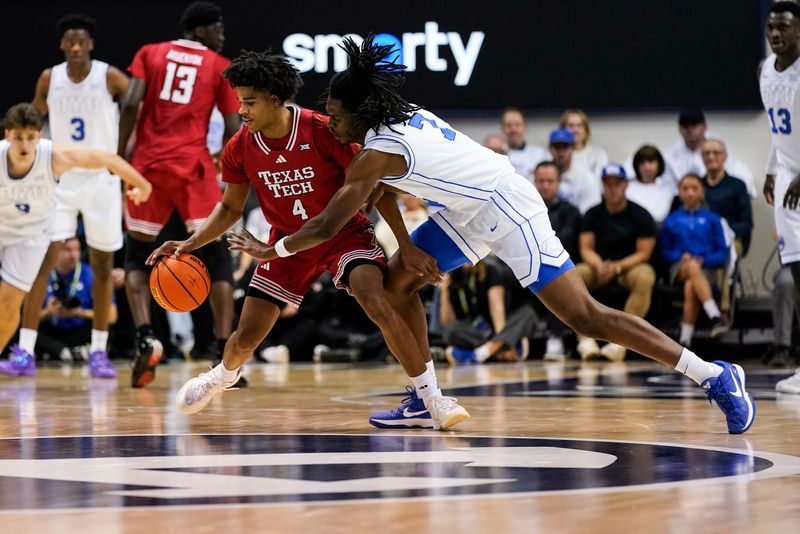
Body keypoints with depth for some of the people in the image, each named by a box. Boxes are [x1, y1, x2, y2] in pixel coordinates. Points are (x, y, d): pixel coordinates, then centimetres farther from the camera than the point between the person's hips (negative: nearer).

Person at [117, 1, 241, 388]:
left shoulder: (150, 54, 11)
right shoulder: (220, 66, 7)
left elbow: (131, 105, -3)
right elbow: (233, 131, 3)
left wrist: (119, 158, 3)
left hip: (149, 163, 2)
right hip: (193, 166, -2)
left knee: (138, 254, 16)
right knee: (217, 257, 5)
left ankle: (145, 338, -6)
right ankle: (225, 354, -6)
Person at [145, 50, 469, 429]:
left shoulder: (323, 132, -25)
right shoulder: (240, 149, -12)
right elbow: (231, 208, 5)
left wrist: (406, 247, -18)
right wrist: (188, 245, -8)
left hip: (345, 234, -4)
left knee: (378, 305, -30)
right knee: (245, 338, 5)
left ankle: (431, 400, -21)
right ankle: (224, 374, 44)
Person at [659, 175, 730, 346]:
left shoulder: (712, 219, 15)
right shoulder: (672, 220, 19)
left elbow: (722, 254, 9)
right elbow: (664, 250, 14)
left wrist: (703, 260, -10)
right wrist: (681, 257, -6)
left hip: (706, 269, 0)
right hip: (679, 268, 0)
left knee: (691, 287, -37)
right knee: (692, 267, -38)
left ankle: (685, 340, -40)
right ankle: (715, 316, -53)